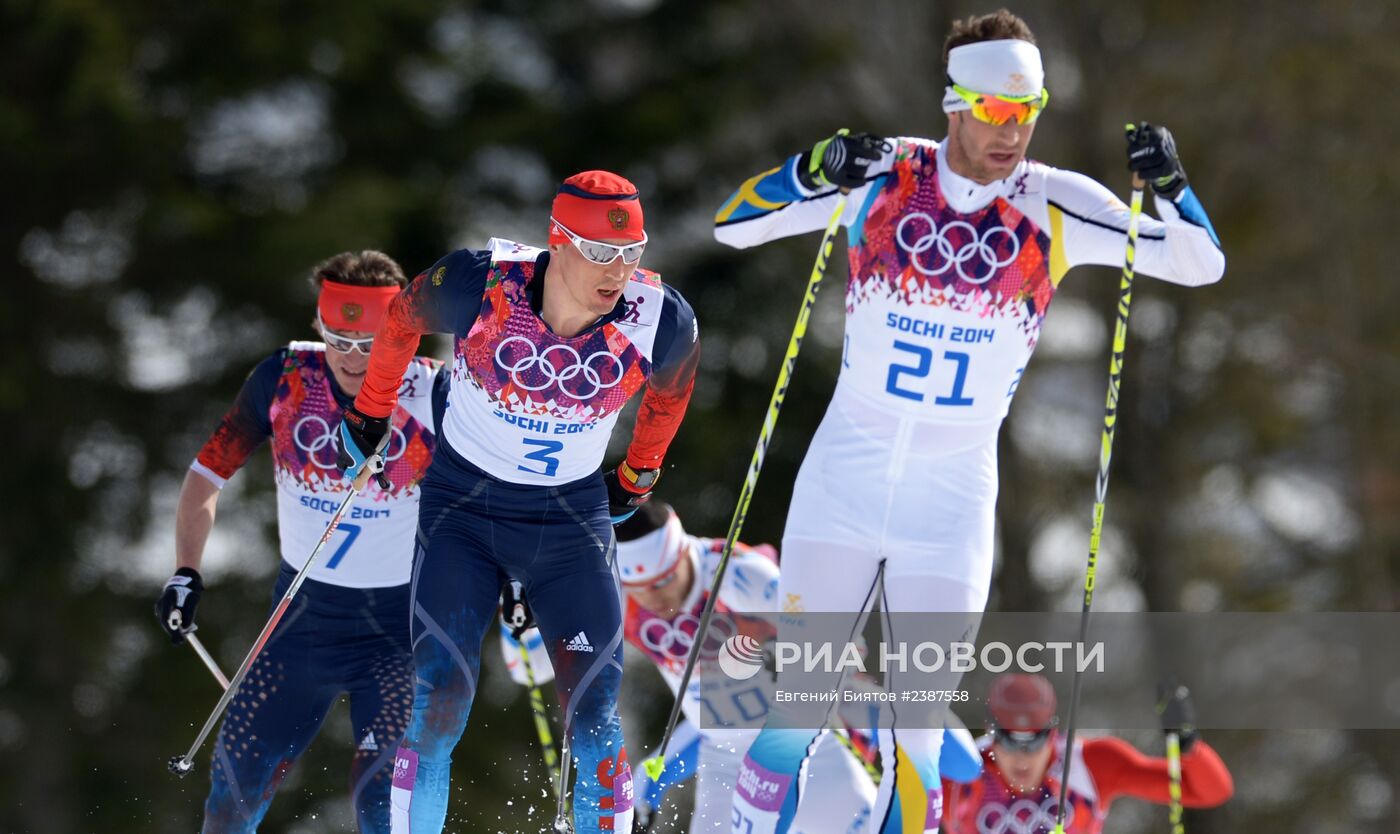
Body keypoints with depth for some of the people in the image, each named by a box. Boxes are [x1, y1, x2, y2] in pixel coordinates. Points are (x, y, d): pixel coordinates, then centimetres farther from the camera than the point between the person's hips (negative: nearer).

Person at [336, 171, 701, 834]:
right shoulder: (480, 283, -23)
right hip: (464, 505, -1)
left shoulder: (661, 323, -18)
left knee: (595, 722, -6)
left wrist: (638, 477, 20)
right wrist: (370, 413, 12)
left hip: (572, 520, 1)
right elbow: (401, 321, 0)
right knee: (439, 705, -12)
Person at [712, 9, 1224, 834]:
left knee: (916, 731, -3)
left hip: (956, 495, 0)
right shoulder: (883, 176, -5)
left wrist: (1169, 186, -23)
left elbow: (1202, 264, -4)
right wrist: (813, 170, -22)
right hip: (843, 476, 0)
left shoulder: (1053, 204, -5)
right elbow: (732, 224, -4)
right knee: (794, 707, 1)